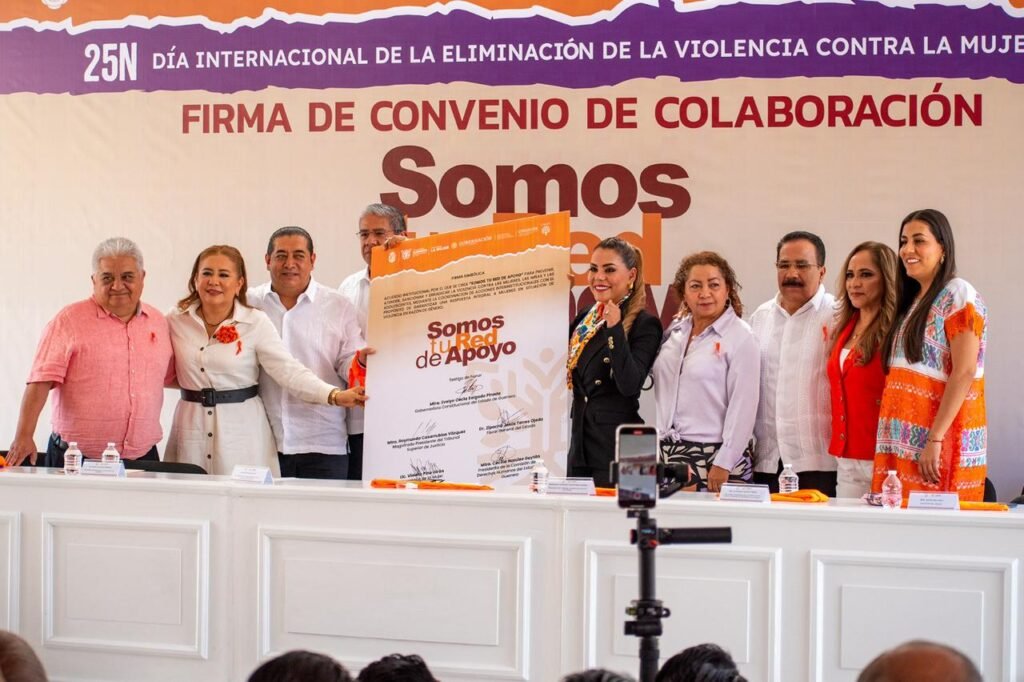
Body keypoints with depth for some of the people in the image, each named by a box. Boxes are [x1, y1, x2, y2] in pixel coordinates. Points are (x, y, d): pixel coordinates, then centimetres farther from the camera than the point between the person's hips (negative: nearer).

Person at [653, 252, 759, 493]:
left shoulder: (740, 337, -5)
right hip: (670, 454, 5)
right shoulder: (674, 332, 11)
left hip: (714, 455, -5)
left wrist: (723, 465, -14)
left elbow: (742, 406, -10)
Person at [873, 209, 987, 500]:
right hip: (902, 446, 8)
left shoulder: (958, 295, -6)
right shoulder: (912, 301, 18)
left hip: (937, 449, -7)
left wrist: (935, 439, -20)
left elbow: (964, 373, -15)